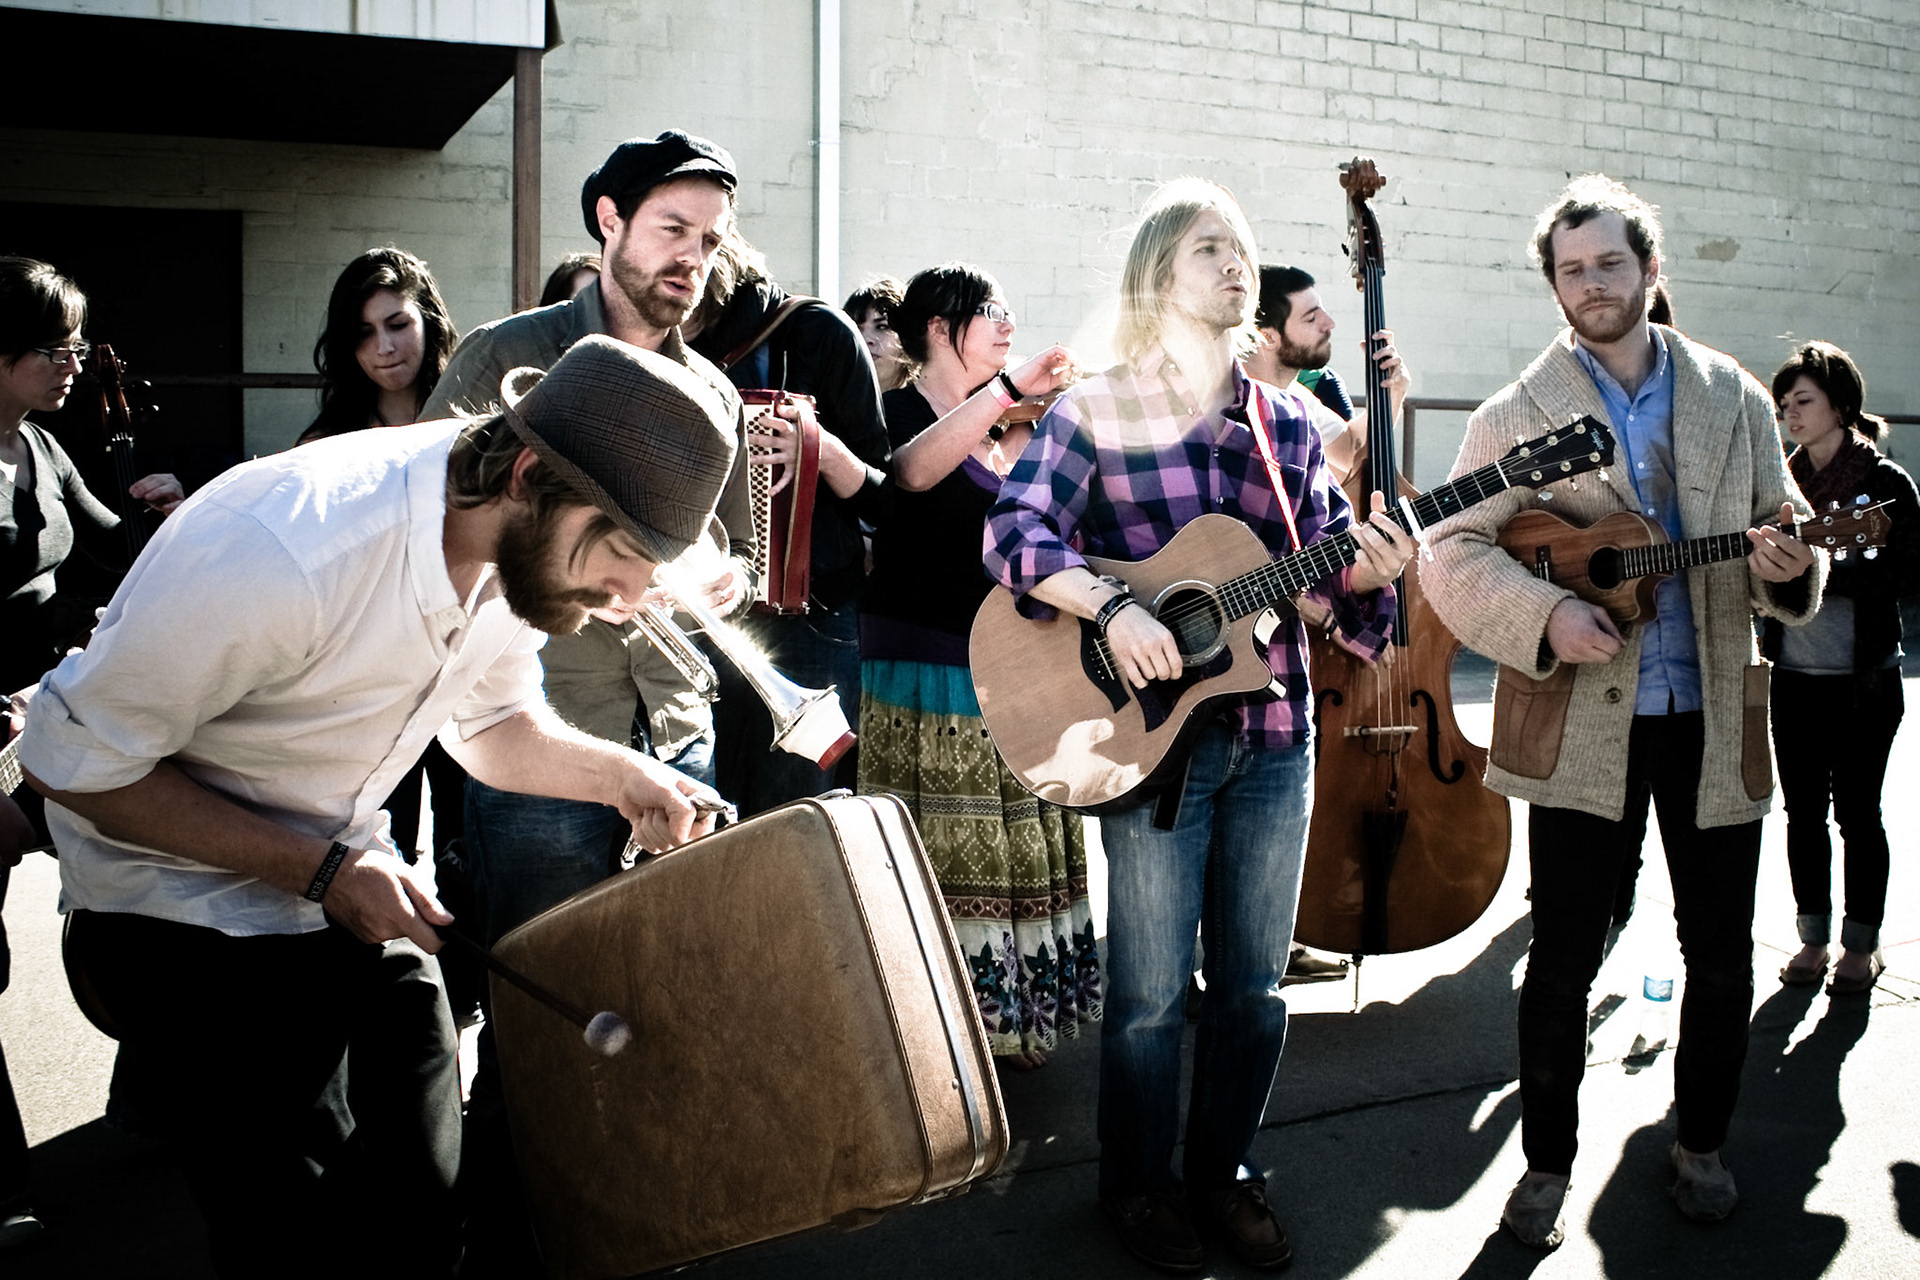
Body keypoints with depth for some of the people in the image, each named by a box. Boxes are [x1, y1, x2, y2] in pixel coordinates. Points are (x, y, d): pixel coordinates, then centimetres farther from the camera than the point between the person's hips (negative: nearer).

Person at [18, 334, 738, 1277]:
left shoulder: (524, 544, -11)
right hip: (188, 907, -6)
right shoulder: (279, 551, -35)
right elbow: (73, 762, -24)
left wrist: (620, 775, -11)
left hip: (354, 879, 6)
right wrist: (316, 871, -25)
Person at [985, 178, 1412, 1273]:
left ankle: (1227, 1169, 33)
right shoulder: (1099, 411, -3)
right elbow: (1016, 533, -14)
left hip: (1275, 733, 5)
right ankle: (1141, 1183, 26)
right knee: (1153, 991, 5)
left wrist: (1367, 568, -13)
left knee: (1255, 980, 13)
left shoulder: (1287, 423, 9)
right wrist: (1115, 608, -27)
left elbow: (1325, 562, 10)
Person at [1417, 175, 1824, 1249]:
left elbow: (1785, 537, 10)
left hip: (1715, 717, 3)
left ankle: (1702, 1144, 32)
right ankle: (1549, 1162, 20)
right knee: (1565, 957, 3)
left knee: (1723, 951, 11)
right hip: (1584, 722, -3)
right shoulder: (1521, 413, -2)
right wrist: (1544, 614, -23)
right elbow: (1452, 548, -7)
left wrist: (1785, 568, -14)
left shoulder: (1736, 398, 8)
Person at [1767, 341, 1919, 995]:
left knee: (1856, 811, 3)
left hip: (1863, 679, -4)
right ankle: (1814, 936, 20)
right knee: (1803, 809, 8)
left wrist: (1819, 569, -24)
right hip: (1794, 675, 4)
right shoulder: (1786, 482, 8)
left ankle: (1862, 943, 17)